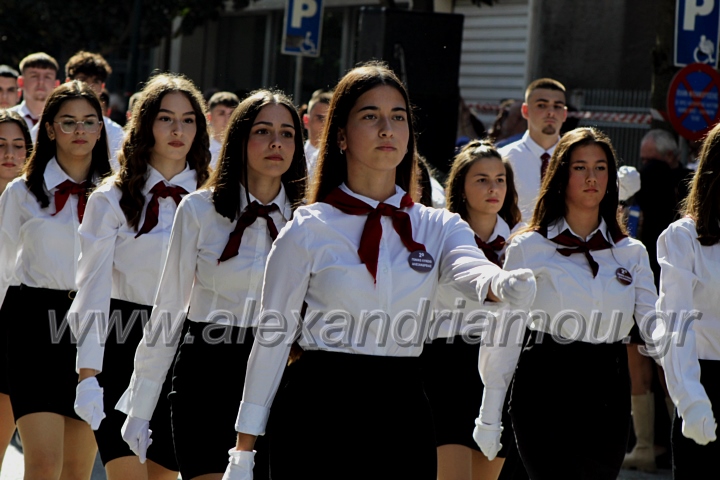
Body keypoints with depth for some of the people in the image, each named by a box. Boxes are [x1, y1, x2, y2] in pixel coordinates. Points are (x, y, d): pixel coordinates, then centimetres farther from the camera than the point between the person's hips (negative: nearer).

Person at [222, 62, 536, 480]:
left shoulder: (438, 228, 7)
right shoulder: (308, 231, 0)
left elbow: (472, 270, -15)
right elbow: (273, 338, 2)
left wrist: (504, 284, -41)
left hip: (404, 415, 3)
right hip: (319, 414, -2)